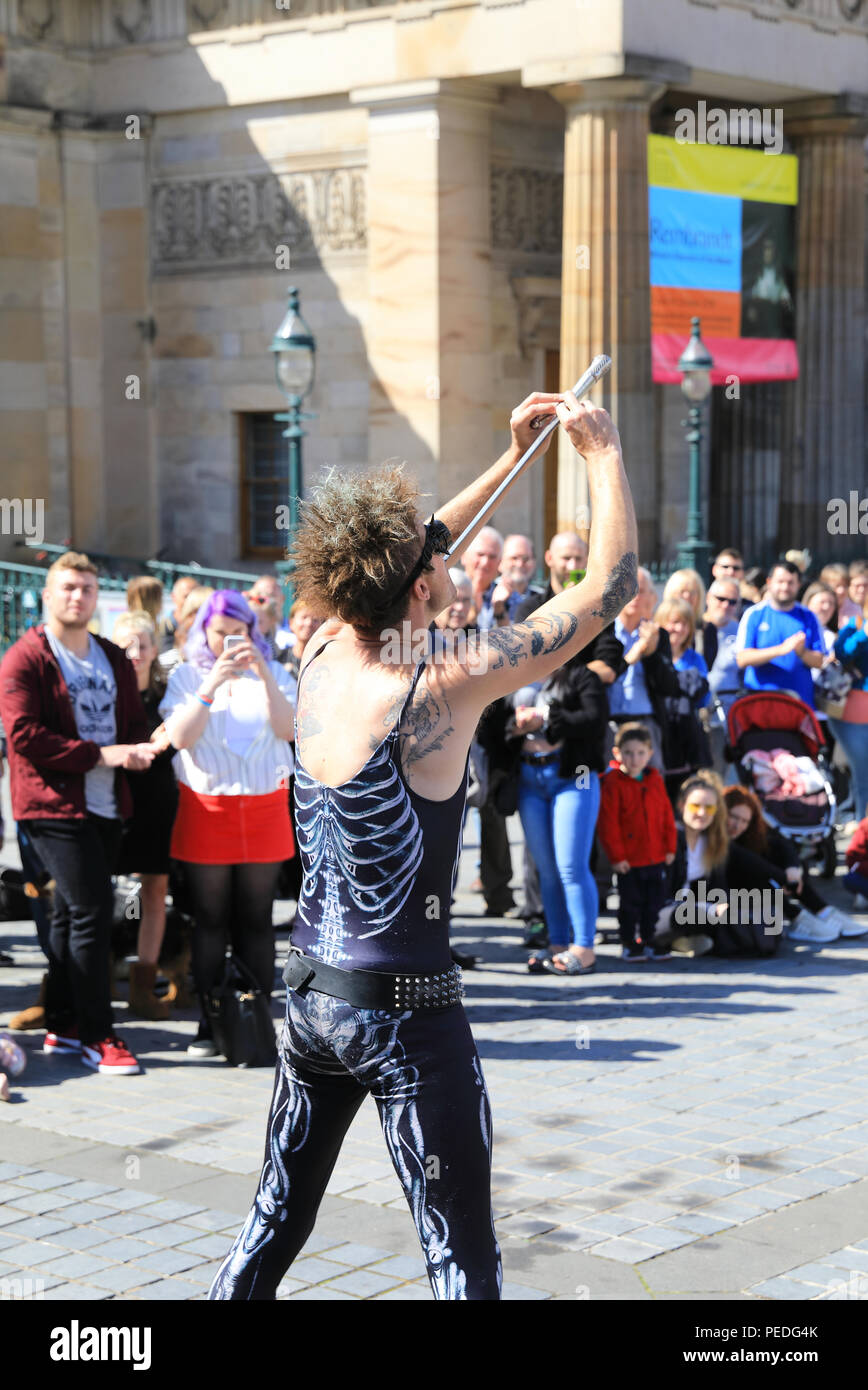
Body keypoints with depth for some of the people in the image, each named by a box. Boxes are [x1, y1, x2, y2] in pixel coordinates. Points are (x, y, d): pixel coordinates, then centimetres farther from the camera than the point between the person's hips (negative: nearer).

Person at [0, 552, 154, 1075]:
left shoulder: (114, 659, 16)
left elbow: (134, 719, 19)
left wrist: (138, 751, -6)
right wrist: (102, 754, -18)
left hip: (106, 804, 7)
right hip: (55, 803, -7)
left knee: (72, 911, 13)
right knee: (93, 909, -12)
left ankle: (63, 1026, 21)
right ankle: (97, 1034, -5)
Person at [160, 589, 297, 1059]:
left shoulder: (274, 674, 9)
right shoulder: (186, 676, 5)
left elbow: (288, 729, -7)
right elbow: (179, 737, -9)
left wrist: (263, 675, -16)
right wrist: (212, 685, -18)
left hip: (264, 807, 1)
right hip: (205, 809, -1)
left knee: (256, 921, 3)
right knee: (210, 921, 2)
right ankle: (209, 1025, 7)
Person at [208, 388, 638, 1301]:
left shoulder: (321, 658, -3)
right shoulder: (436, 694, -21)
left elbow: (405, 556, 17)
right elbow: (608, 588, -16)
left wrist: (511, 460, 19)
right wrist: (604, 453, -3)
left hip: (310, 991, 7)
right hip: (405, 1012, -7)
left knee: (275, 1221, 21)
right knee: (462, 1264, 2)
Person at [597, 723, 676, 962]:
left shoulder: (655, 780, 4)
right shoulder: (612, 783, -13)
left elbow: (667, 815, 11)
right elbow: (607, 822, -13)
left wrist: (670, 847, 7)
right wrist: (616, 856, -14)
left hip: (656, 858, 5)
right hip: (628, 860, -5)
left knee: (655, 902, 11)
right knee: (630, 904, 5)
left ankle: (650, 942, 24)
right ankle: (629, 944, 17)